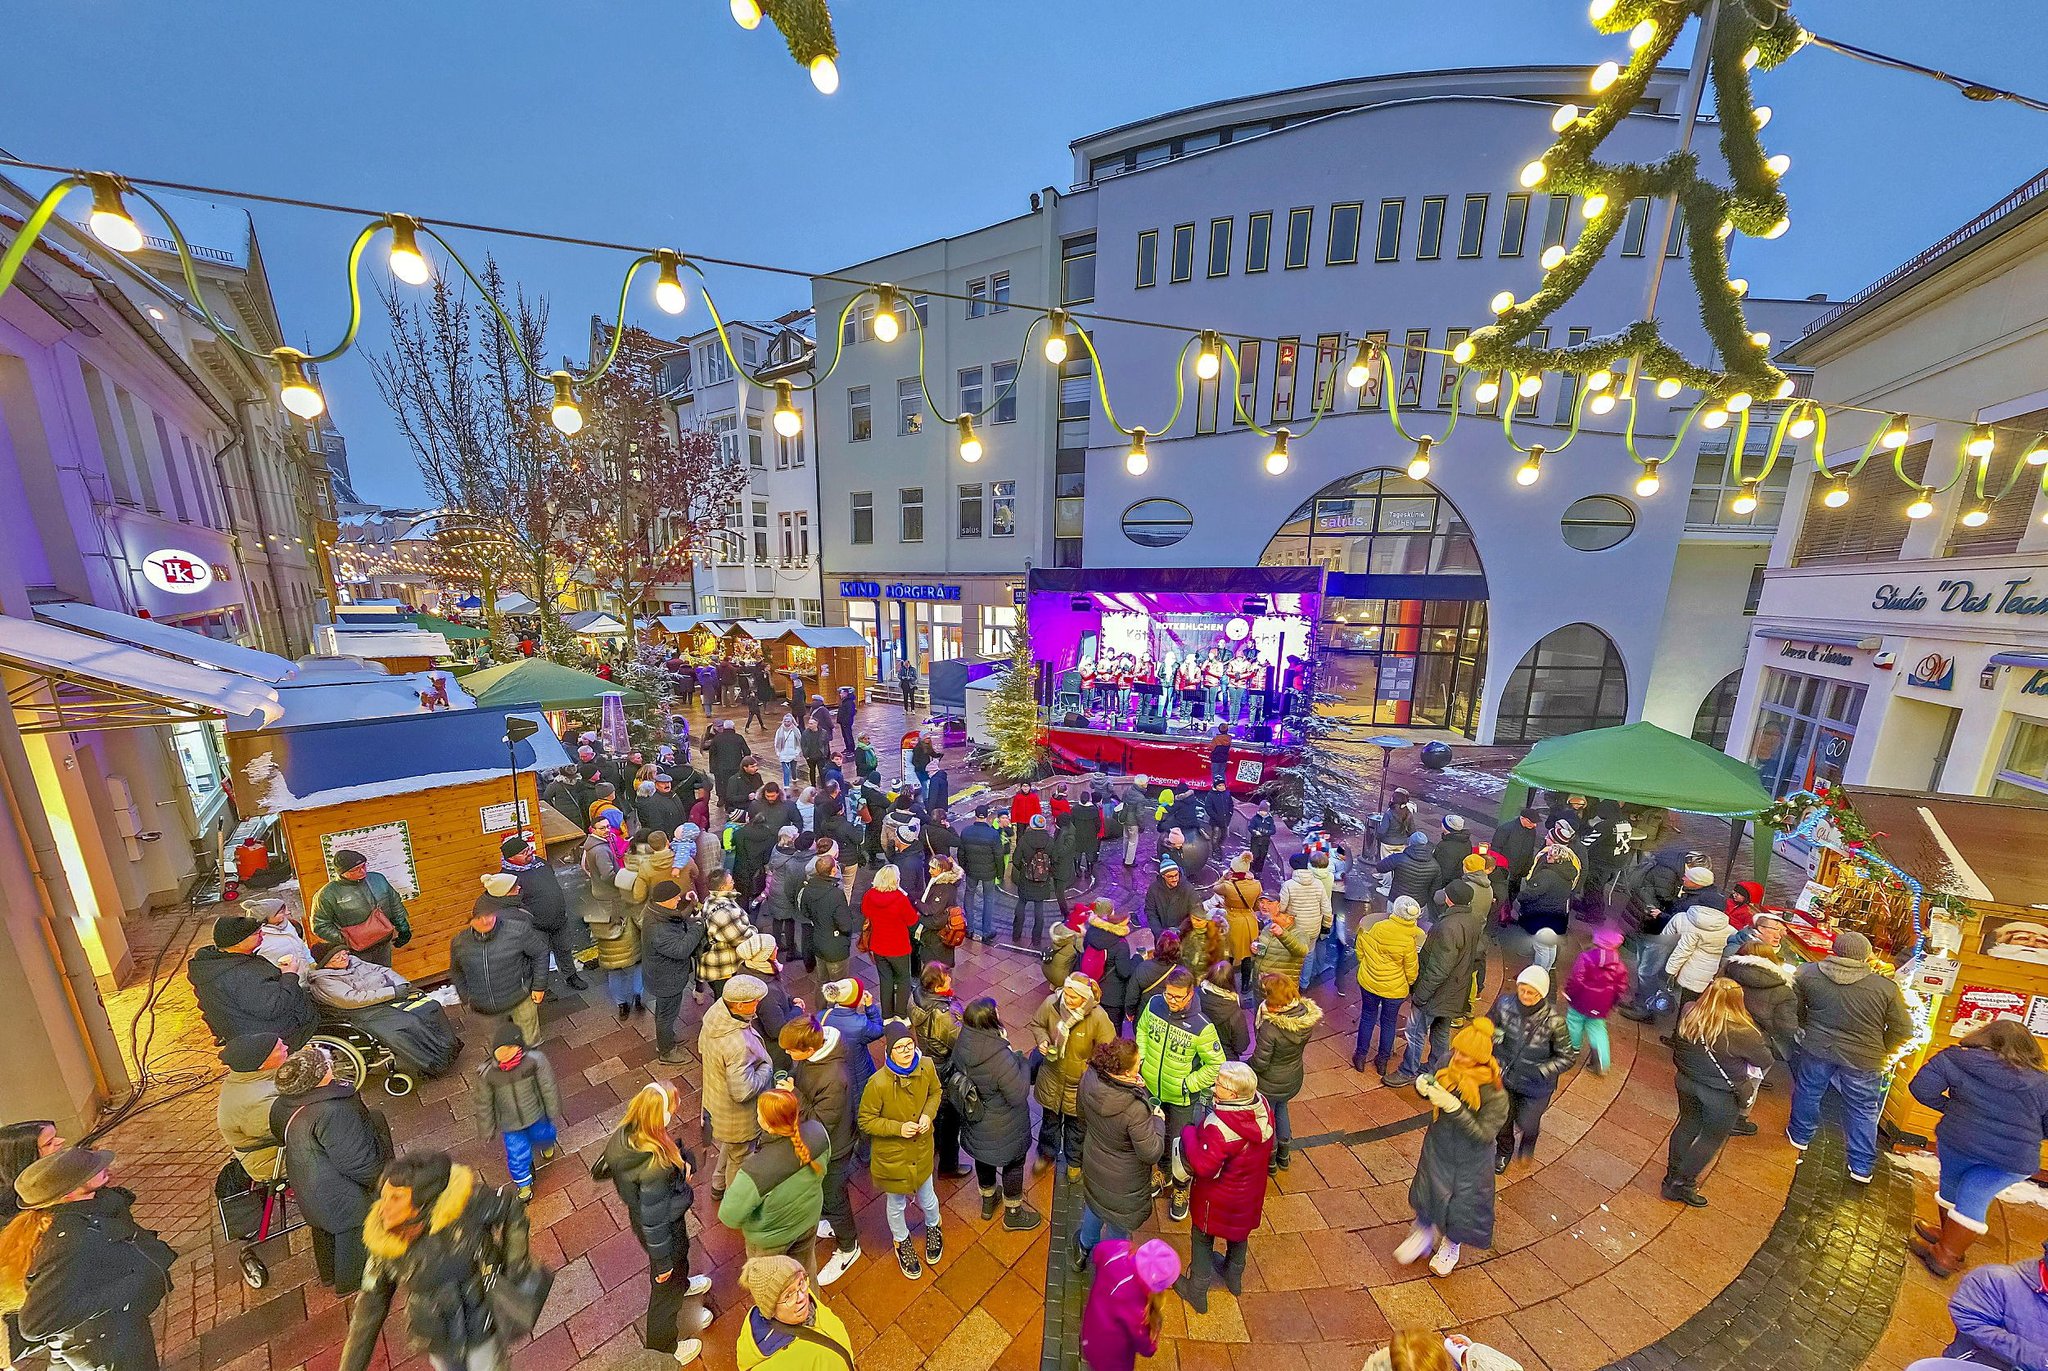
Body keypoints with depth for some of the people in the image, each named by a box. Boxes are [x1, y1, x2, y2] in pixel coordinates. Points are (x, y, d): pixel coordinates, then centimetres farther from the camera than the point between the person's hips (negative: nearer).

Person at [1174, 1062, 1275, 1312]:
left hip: (1219, 1198, -6)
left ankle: (1197, 1292, 39)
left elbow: (1204, 1166, -38)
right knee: (1239, 1232, 32)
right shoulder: (1263, 1108, -19)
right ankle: (1234, 1277, 58)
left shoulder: (1219, 1125, -41)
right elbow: (1269, 1150, -1)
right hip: (1250, 1193, 6)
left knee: (1202, 1239, 20)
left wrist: (1189, 1133, -27)